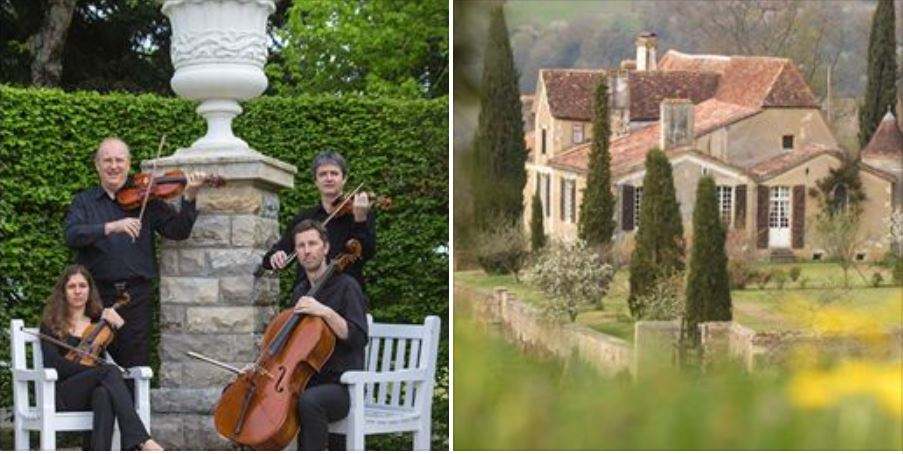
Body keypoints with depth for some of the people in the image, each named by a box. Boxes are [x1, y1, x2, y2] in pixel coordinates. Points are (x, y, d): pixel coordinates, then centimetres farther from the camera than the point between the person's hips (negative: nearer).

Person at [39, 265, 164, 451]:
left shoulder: (99, 322, 22)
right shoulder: (51, 324, 10)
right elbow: (53, 363, -7)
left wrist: (119, 325, 2)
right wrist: (94, 369, -18)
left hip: (93, 393, 3)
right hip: (62, 396, -3)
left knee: (103, 395, -37)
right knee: (110, 371, -32)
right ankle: (142, 440, -46)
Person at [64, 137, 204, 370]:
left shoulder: (146, 200, 8)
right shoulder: (84, 201, 10)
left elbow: (178, 231, 1)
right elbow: (72, 235, -8)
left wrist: (188, 197, -14)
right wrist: (111, 227, -22)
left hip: (135, 296, 0)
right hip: (97, 295, 1)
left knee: (136, 366, -1)